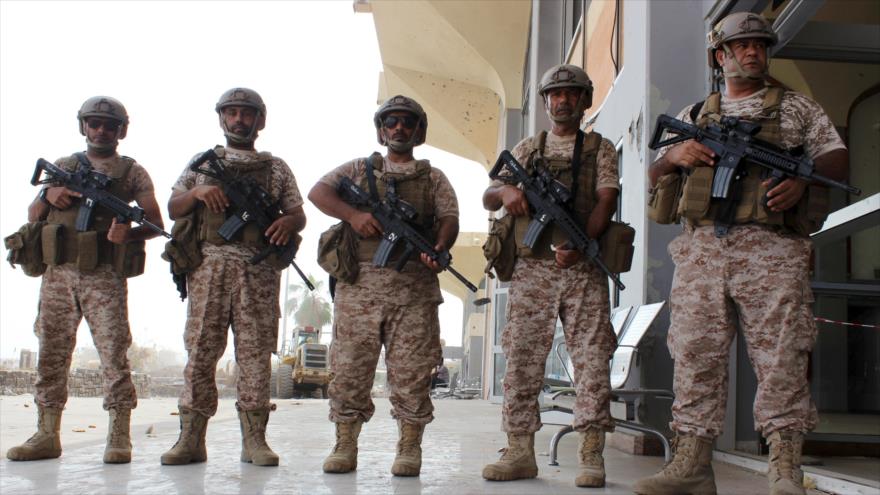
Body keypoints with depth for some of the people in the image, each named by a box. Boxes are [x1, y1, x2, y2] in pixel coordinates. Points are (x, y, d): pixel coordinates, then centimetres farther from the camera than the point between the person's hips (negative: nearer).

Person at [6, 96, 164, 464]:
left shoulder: (132, 172, 10)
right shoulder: (62, 167, 19)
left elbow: (156, 223, 3)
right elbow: (32, 217, 20)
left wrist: (129, 231, -18)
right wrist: (48, 195, -1)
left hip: (105, 277, -3)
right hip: (58, 272, 3)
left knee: (114, 352, -8)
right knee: (52, 353, 5)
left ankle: (119, 438, -5)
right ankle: (47, 435, 12)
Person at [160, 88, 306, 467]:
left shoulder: (276, 168, 18)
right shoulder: (202, 162, 19)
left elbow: (299, 215, 13)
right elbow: (173, 210, 14)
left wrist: (288, 221, -11)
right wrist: (197, 192, -6)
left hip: (259, 269, 0)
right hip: (209, 264, 0)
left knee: (256, 353, -2)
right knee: (200, 350, -2)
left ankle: (254, 439, 2)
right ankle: (191, 438, 2)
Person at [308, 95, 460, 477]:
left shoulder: (434, 178, 19)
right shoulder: (359, 169, 20)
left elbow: (450, 219, 6)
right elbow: (318, 192, 7)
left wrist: (439, 248, -17)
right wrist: (353, 214, -11)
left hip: (414, 287, 0)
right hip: (360, 284, 1)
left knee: (412, 371, -2)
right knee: (350, 367, -1)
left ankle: (409, 448, 5)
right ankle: (345, 445, 8)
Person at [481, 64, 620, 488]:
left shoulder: (600, 149, 12)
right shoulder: (527, 149, 19)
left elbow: (606, 201, -1)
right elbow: (488, 198, 15)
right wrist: (506, 191, -11)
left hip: (583, 267, -2)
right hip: (532, 267, 2)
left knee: (591, 358, -6)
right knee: (522, 357, -1)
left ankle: (592, 456, -2)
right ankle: (520, 450, 5)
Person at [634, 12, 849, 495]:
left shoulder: (797, 107, 19)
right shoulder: (694, 115, 23)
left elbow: (836, 158, 13)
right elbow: (656, 178, 23)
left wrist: (801, 181, -8)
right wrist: (675, 155, 0)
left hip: (771, 249, -2)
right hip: (702, 247, 2)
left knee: (780, 358, -7)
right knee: (696, 355, -3)